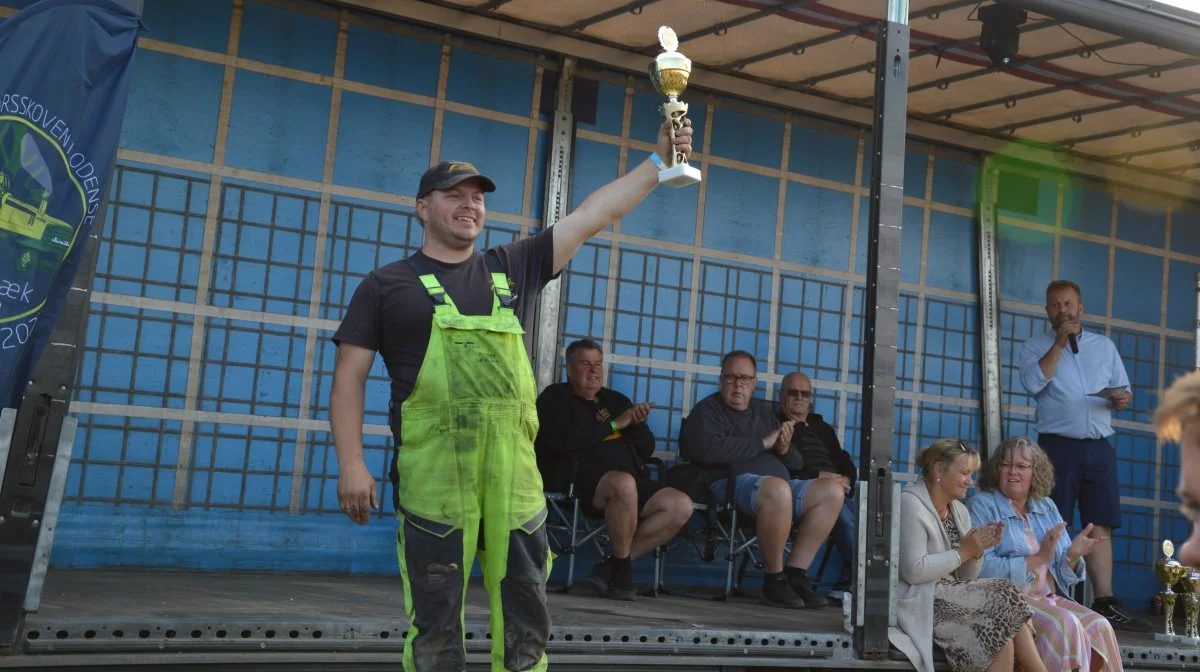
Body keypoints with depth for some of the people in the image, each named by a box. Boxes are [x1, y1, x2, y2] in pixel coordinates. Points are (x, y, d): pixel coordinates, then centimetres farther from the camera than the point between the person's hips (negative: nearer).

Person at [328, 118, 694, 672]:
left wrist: (658, 161, 7)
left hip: (514, 470, 3)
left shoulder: (513, 267, 16)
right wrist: (351, 464, -6)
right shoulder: (387, 284, 8)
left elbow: (593, 215, 14)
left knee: (526, 612, 7)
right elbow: (349, 376, 4)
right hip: (432, 470, -3)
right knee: (435, 617, 1)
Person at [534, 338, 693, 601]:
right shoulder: (555, 397, 10)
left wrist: (636, 423, -1)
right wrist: (613, 425, -5)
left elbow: (647, 449, 21)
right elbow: (562, 440, -11)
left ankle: (610, 568, -15)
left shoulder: (616, 400, 26)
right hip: (579, 478, -6)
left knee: (681, 505, -16)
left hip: (631, 481, 7)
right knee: (623, 483, -38)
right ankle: (622, 569, -19)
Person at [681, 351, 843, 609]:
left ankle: (795, 573, -15)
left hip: (780, 486, 7)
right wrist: (762, 443, -11)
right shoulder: (708, 409, 4)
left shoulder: (766, 411, 23)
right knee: (777, 488, -38)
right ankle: (773, 580, -23)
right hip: (732, 483, -7)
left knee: (832, 490, -15)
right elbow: (707, 449, -18)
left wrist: (785, 449, -1)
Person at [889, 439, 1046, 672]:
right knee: (1005, 594, -17)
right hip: (919, 604, -8)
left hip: (951, 598, 8)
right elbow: (913, 571, -21)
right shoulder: (911, 505, -10)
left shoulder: (959, 511, 16)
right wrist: (963, 552, -14)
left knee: (1004, 632, -20)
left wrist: (977, 551, -5)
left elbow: (965, 577, 15)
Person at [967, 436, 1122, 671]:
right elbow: (982, 569, -17)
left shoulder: (1047, 507, 16)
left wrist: (1073, 555, -7)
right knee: (1065, 624, -28)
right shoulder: (981, 506, -3)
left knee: (1100, 627, -18)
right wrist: (1037, 559, -18)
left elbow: (1061, 574, 15)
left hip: (1050, 599, 6)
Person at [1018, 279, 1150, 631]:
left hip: (1100, 447, 3)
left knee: (1100, 525, -1)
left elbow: (1123, 389, 18)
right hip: (1058, 446, -3)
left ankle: (1105, 603, -2)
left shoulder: (1105, 345, 18)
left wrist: (1123, 398, -5)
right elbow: (1033, 383, -11)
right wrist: (1059, 343, -10)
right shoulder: (1036, 346, 8)